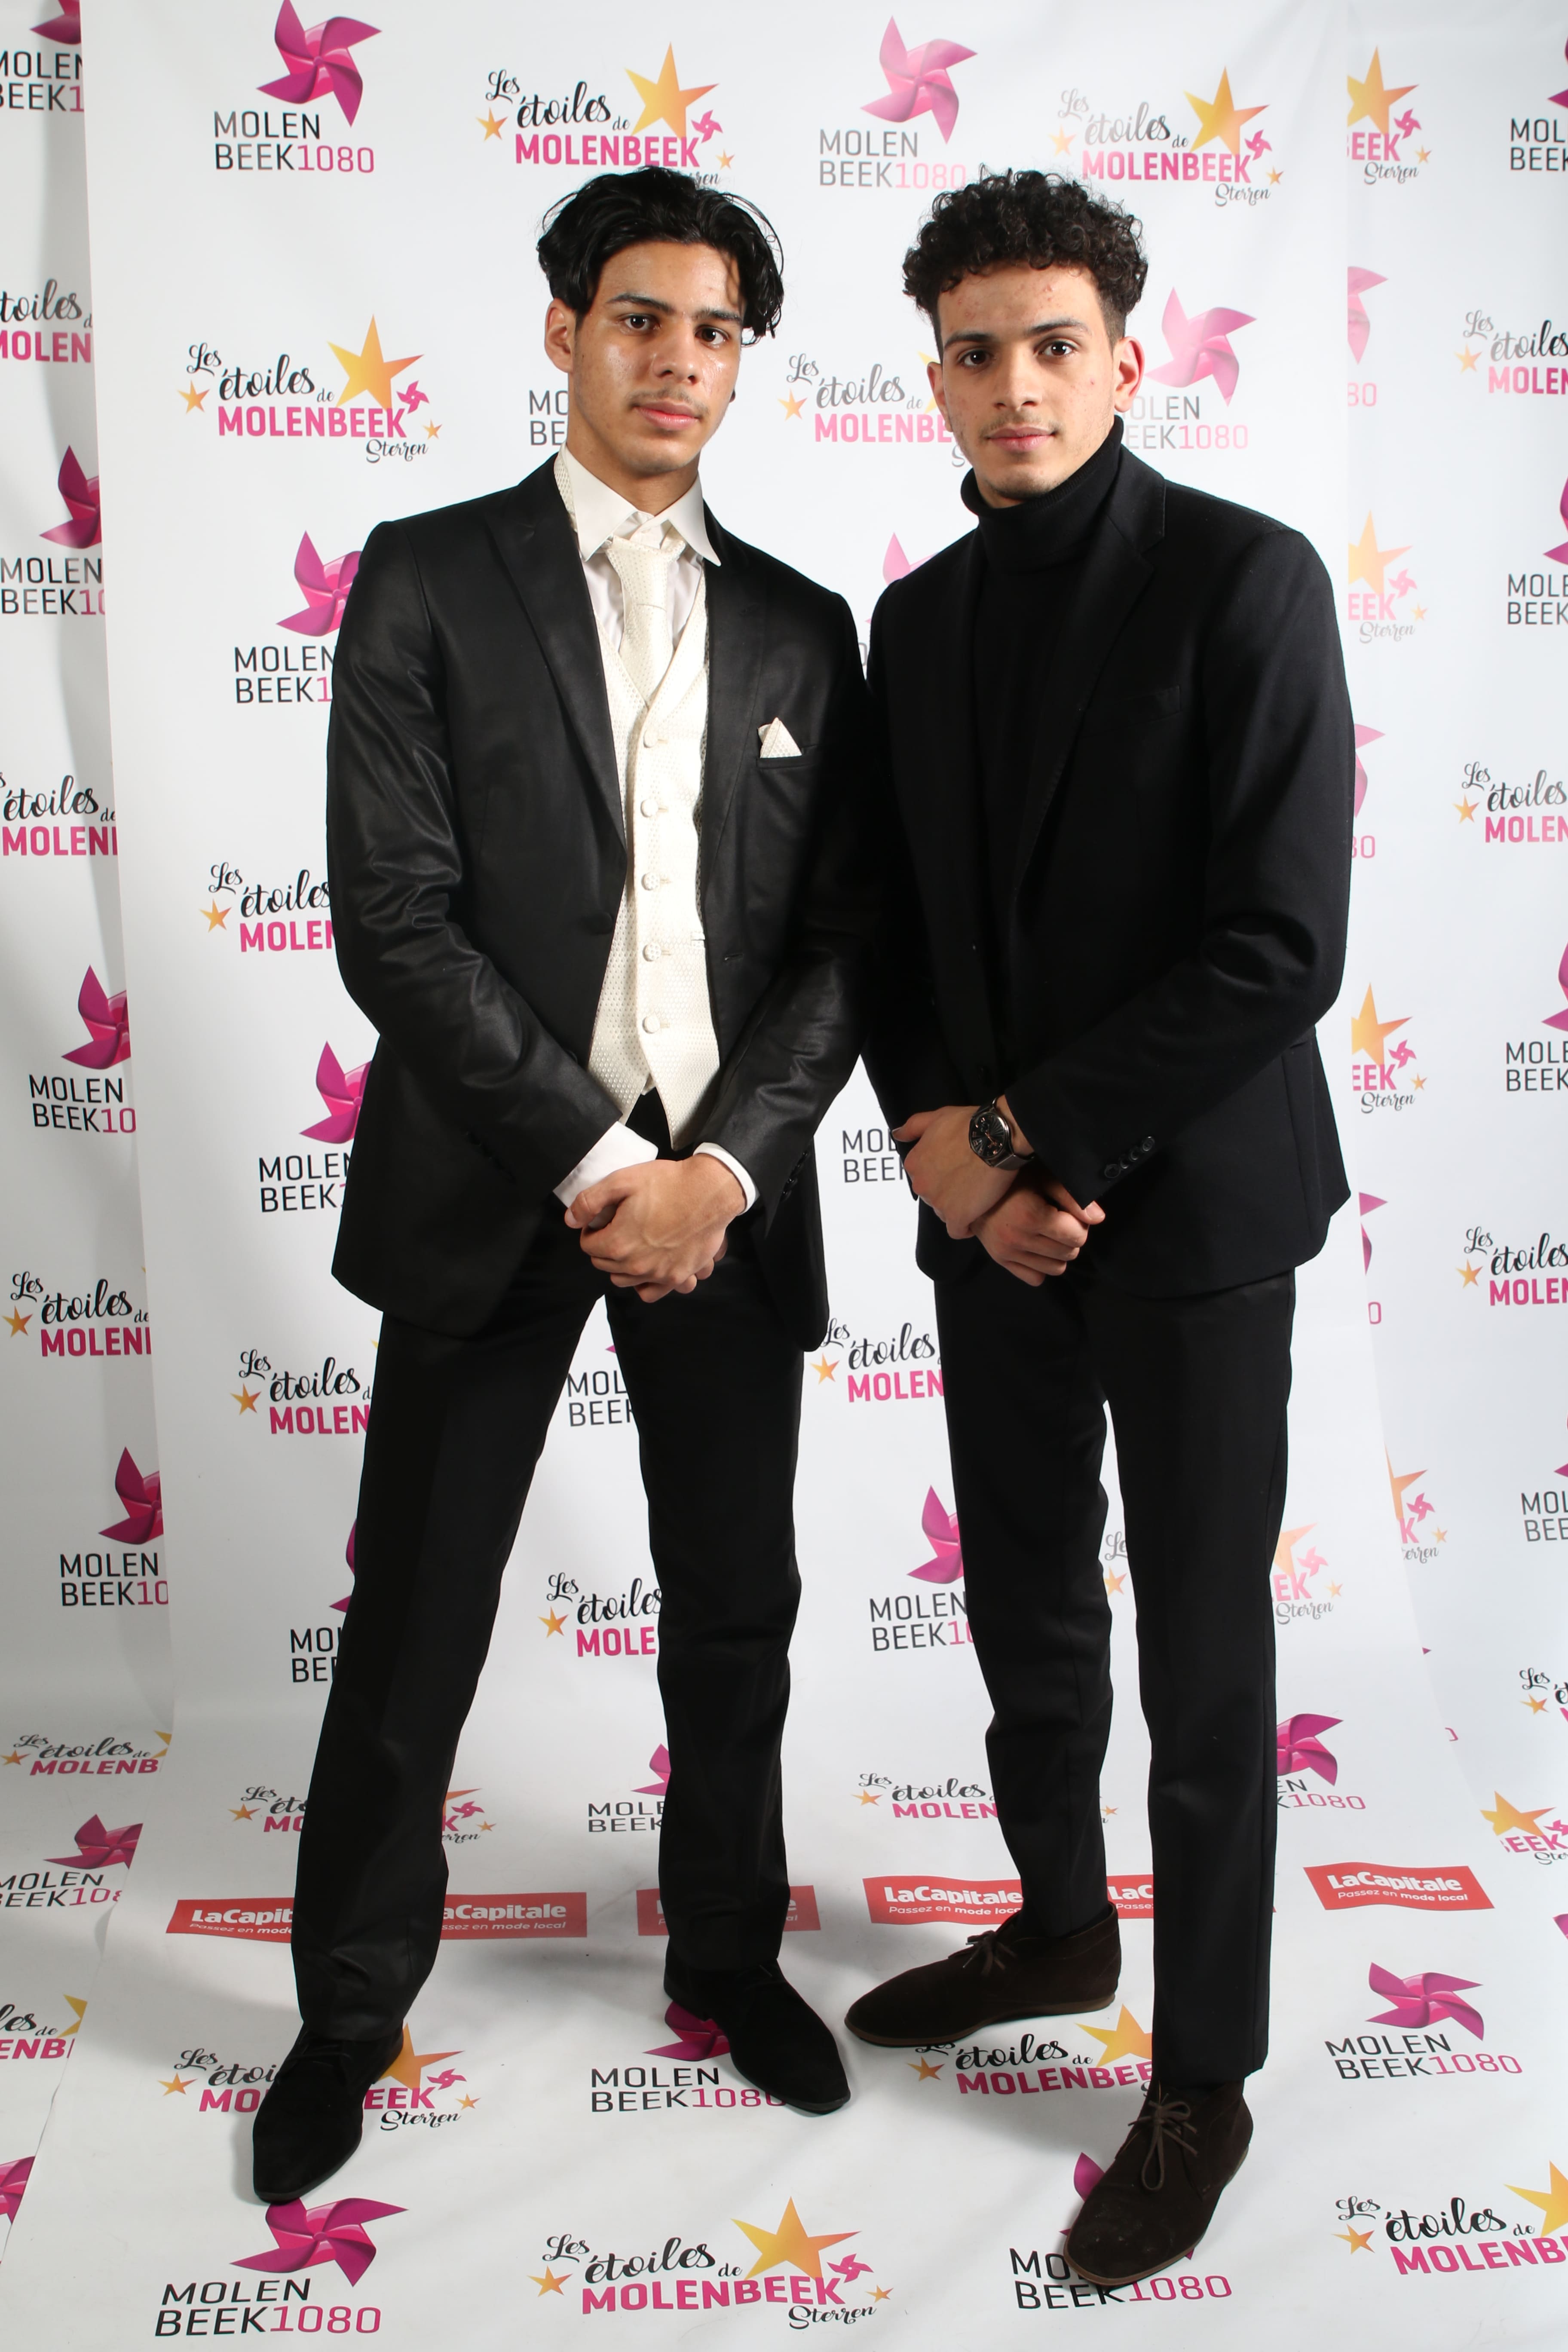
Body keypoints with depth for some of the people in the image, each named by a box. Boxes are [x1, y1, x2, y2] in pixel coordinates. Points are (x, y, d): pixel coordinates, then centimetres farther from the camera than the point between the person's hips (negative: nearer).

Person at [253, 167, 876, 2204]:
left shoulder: (802, 629, 9)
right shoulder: (426, 581, -1)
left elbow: (840, 940, 3)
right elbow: (394, 919, -9)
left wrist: (723, 1170, -11)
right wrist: (594, 1162, -14)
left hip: (730, 1190, 3)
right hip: (493, 1186, -2)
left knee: (738, 1612, 14)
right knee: (413, 1630, 7)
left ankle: (729, 1951, 37)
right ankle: (353, 2008, 29)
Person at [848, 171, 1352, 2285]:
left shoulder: (1245, 580, -10)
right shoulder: (917, 620, 9)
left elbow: (1281, 947, -17)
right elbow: (904, 918, 12)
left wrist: (1029, 1134, -15)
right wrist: (941, 1139, -5)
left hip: (1187, 1202, -5)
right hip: (992, 1207, 6)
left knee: (1203, 1659, 5)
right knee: (1026, 1609, 18)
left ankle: (1204, 2077, 22)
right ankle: (1063, 1926, 41)